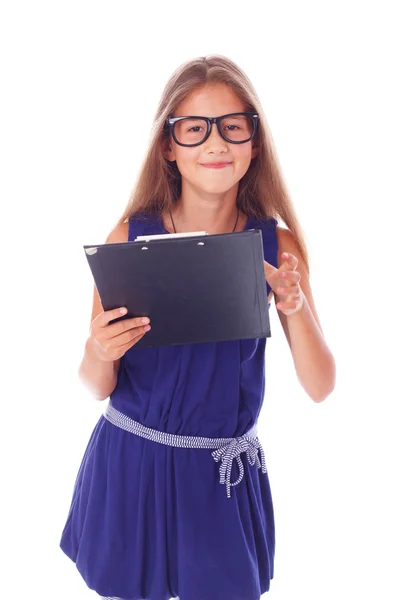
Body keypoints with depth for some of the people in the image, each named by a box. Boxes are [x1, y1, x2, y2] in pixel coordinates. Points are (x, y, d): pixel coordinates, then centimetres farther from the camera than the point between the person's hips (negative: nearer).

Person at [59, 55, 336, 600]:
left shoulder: (277, 245, -7)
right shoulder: (130, 236, -10)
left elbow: (320, 388, -8)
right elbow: (99, 388, -5)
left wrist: (294, 306, -23)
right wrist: (100, 355, -27)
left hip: (224, 473, 1)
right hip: (129, 462, 0)